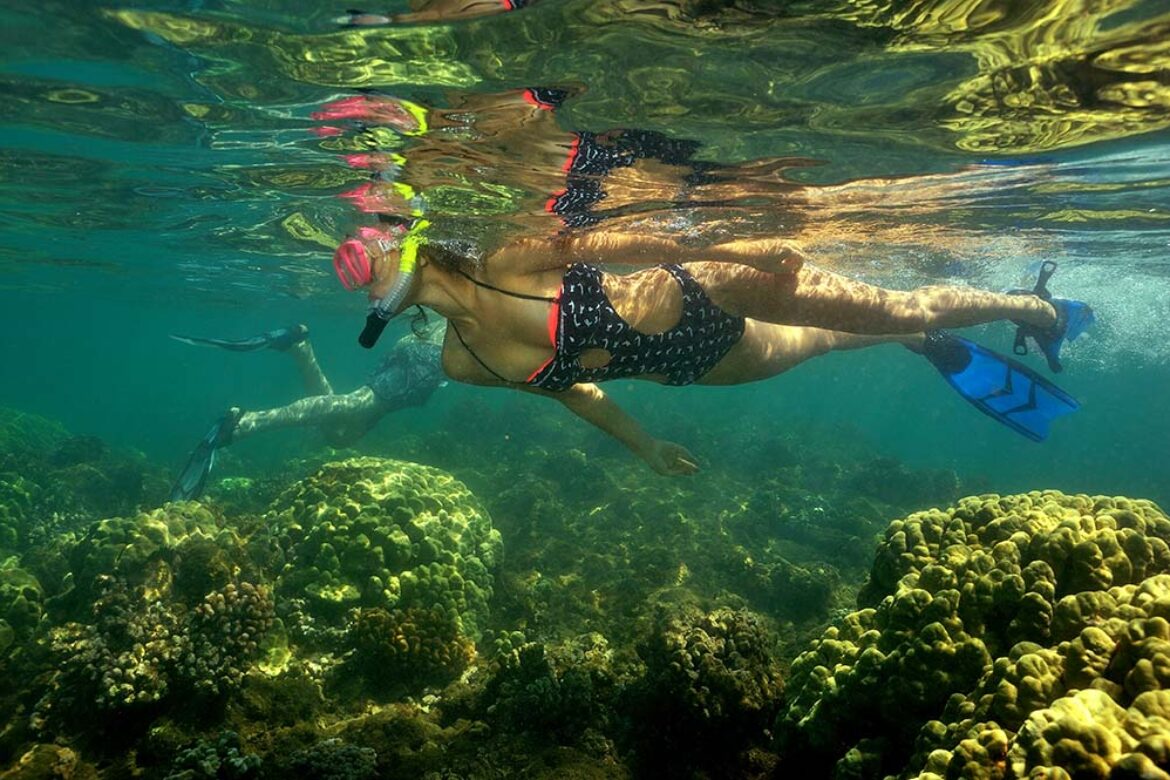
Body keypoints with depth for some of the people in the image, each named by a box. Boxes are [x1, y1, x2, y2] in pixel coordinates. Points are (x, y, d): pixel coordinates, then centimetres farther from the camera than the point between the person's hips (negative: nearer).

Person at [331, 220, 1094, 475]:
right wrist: (643, 444, 15)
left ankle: (1038, 306, 34)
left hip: (699, 296, -5)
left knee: (900, 309, 5)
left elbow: (617, 243, -19)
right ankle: (937, 347, 55)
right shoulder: (462, 360, -4)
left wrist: (735, 247, -21)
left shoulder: (503, 261, -23)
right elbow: (562, 383, 9)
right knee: (822, 341, 25)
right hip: (690, 365, 6)